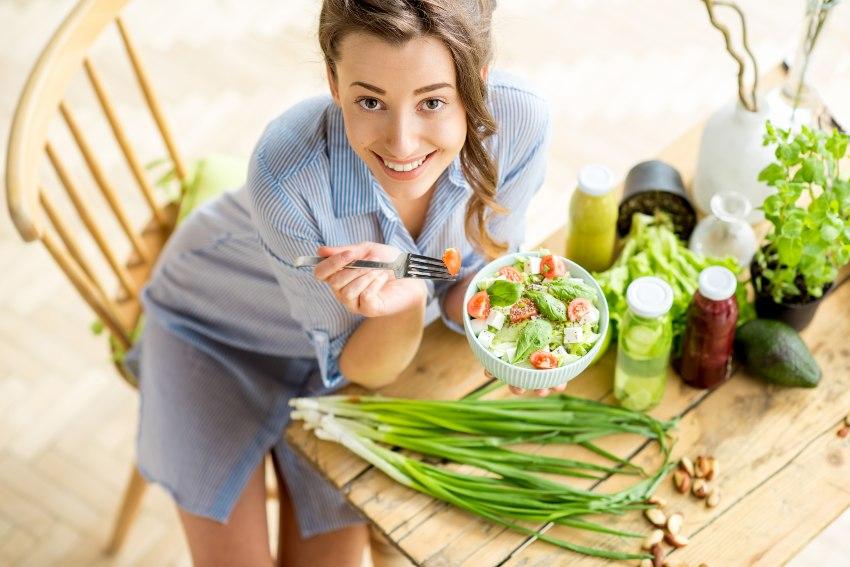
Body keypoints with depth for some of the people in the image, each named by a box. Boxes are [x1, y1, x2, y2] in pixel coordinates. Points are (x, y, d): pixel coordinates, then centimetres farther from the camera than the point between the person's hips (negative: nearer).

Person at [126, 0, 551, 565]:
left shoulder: (518, 122, -32)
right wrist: (405, 301, -46)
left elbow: (473, 285, -14)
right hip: (221, 331, -2)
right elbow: (362, 368, -25)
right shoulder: (290, 173, -40)